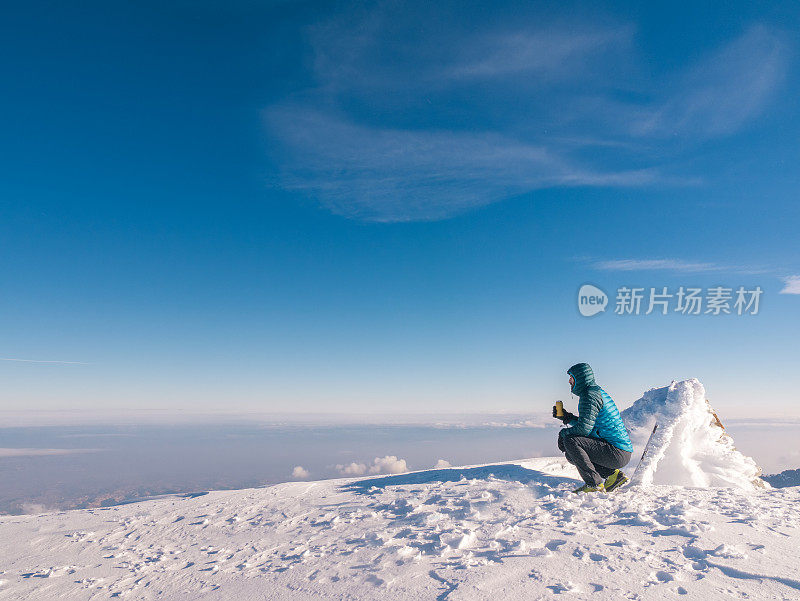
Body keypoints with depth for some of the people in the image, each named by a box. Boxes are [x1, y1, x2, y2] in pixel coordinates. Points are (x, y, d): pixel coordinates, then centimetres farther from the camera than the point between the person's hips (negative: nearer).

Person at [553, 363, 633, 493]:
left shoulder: (589, 394, -14)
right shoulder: (597, 391, 18)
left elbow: (584, 428, -21)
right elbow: (589, 423, 22)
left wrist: (563, 433, -4)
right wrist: (566, 417, 13)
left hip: (618, 453, -10)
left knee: (570, 441, -20)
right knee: (571, 455, 12)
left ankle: (595, 484, -14)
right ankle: (613, 474, 9)